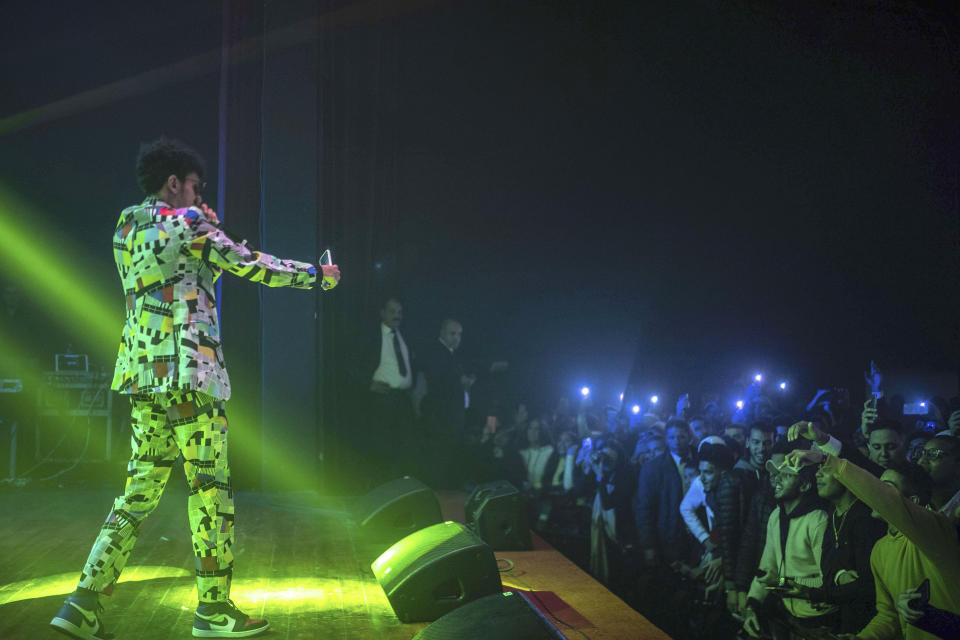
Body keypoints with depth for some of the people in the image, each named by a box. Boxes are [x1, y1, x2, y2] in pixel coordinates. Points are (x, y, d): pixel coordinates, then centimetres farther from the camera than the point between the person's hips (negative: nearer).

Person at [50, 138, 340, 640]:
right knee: (210, 485, 0)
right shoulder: (187, 220, -5)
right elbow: (250, 265, -3)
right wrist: (317, 275, 7)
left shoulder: (126, 231, 18)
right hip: (190, 371, -8)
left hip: (140, 372, 8)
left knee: (141, 486, 11)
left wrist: (205, 229, 24)